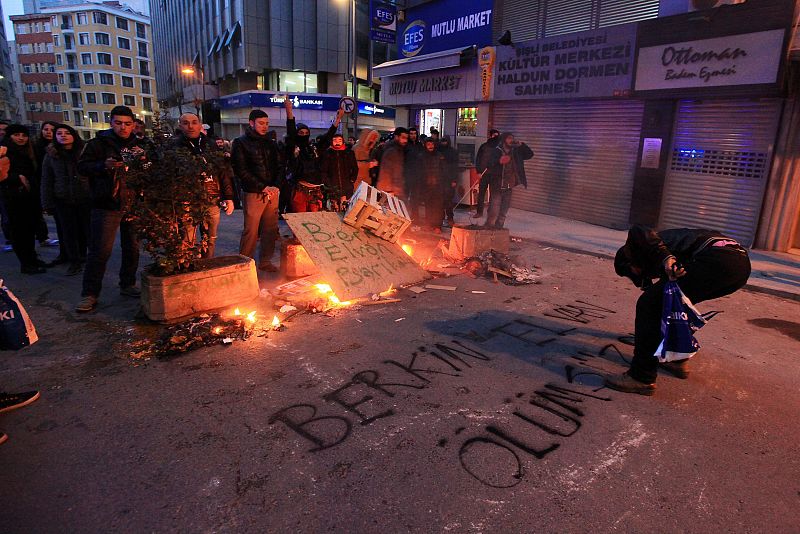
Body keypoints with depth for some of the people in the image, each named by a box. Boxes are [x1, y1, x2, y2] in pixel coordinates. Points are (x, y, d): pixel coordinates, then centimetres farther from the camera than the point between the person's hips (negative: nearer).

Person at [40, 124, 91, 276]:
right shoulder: (51, 155, 5)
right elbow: (46, 181, 7)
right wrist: (48, 203, 3)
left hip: (86, 199, -2)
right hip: (63, 201, 2)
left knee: (87, 230, 2)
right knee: (69, 232, 7)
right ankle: (74, 262, 19)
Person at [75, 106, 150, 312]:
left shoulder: (141, 145, 12)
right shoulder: (98, 143, 1)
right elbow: (82, 167, -2)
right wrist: (104, 165, -19)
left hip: (134, 203, 4)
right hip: (107, 205, -4)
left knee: (132, 247, 12)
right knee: (100, 251, -6)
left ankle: (128, 285, 27)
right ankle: (89, 295, 2)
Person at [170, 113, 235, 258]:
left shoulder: (210, 144, 12)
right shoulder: (175, 145, 2)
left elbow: (224, 171, 12)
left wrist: (228, 197, 7)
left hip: (212, 201, 4)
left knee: (211, 239, 12)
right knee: (188, 241, -2)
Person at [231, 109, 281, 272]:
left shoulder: (269, 143, 16)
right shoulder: (240, 143, -1)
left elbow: (276, 167, 16)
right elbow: (241, 171, -9)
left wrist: (275, 186, -3)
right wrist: (263, 187, -13)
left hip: (272, 193, 5)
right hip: (253, 194, -5)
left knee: (270, 229, 6)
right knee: (251, 231, -3)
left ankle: (265, 261, 19)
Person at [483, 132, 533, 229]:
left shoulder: (515, 152, 9)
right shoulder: (496, 152, -8)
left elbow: (530, 154, 14)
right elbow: (489, 163, -21)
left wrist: (521, 145, 0)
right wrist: (499, 161, -39)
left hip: (509, 187, 6)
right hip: (497, 186, -6)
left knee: (503, 212, 11)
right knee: (494, 211, -8)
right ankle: (488, 228, 3)